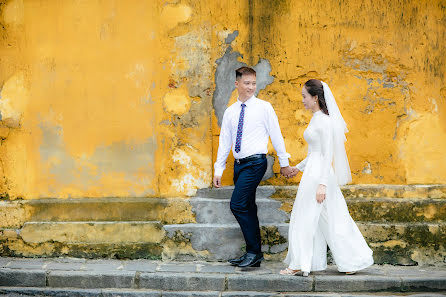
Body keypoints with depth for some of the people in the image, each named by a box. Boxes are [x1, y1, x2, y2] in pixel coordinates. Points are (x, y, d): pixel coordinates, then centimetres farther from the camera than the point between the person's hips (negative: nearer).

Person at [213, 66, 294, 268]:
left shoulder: (264, 107, -2)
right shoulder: (230, 112, 12)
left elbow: (276, 136, 1)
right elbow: (224, 142, 14)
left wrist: (284, 164, 4)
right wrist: (218, 170, 11)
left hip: (255, 162, -6)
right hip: (239, 164, 6)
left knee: (238, 205, -14)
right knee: (247, 209, 9)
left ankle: (254, 252, -5)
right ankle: (253, 254, 16)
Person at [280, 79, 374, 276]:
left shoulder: (324, 121, -14)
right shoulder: (316, 119, 14)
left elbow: (328, 154, -18)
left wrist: (322, 184, -21)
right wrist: (299, 167, 33)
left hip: (318, 173, -10)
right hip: (313, 171, 10)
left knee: (305, 218, -2)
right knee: (331, 218, 12)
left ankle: (299, 265, 6)